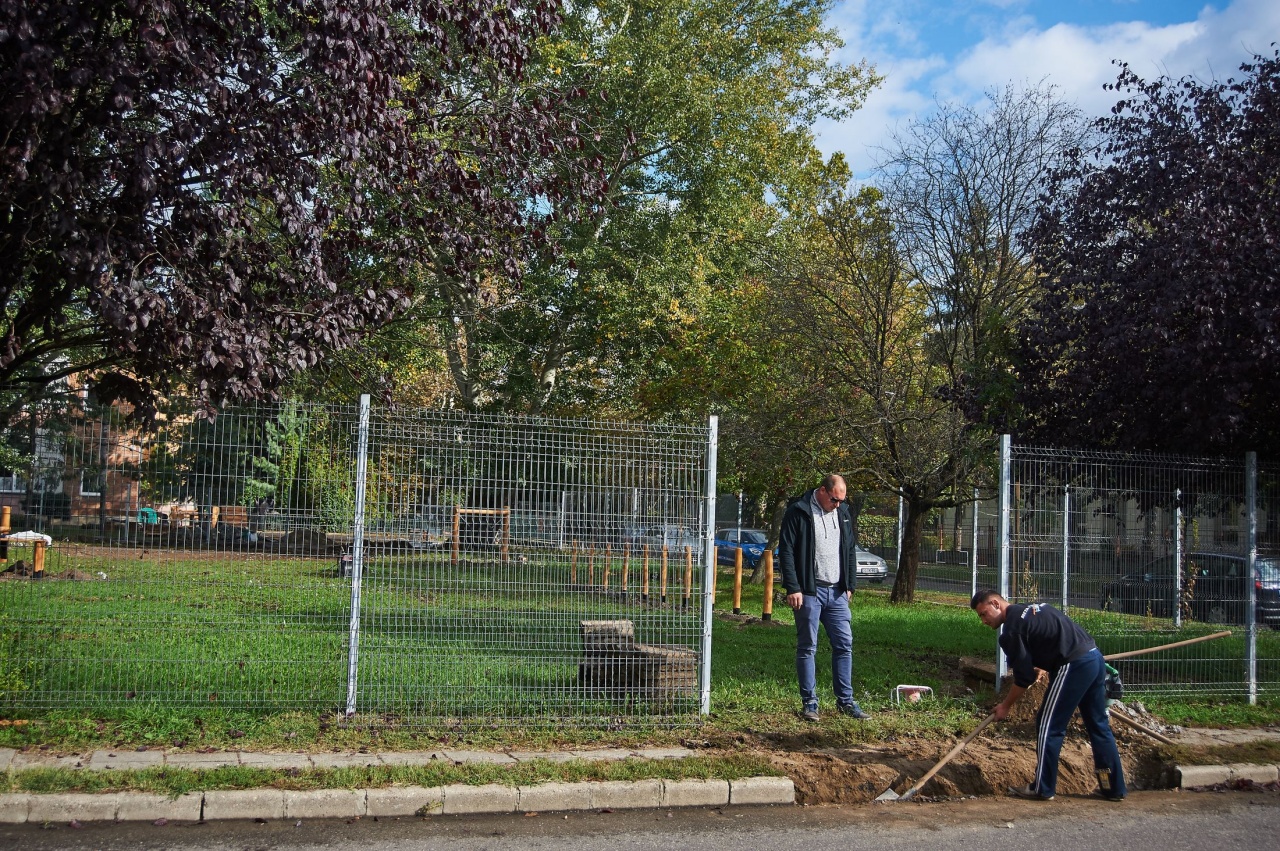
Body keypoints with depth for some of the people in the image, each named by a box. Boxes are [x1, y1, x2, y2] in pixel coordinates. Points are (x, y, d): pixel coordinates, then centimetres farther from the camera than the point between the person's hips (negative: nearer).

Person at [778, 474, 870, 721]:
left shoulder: (843, 513, 11)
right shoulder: (798, 512, -8)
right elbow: (786, 551, -10)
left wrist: (849, 585, 13)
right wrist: (792, 588, -15)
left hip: (837, 592, 6)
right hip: (809, 591, -5)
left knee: (844, 645, 5)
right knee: (807, 647, 1)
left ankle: (845, 700, 14)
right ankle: (809, 702, 9)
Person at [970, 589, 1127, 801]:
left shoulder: (1012, 628, -8)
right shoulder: (1033, 608, 19)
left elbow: (1024, 678, -6)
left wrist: (1005, 706, 6)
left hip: (1074, 666, -9)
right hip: (1095, 658, 9)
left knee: (1049, 726, 1)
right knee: (1099, 725, 16)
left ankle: (1042, 789, 7)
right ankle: (1114, 787, 21)